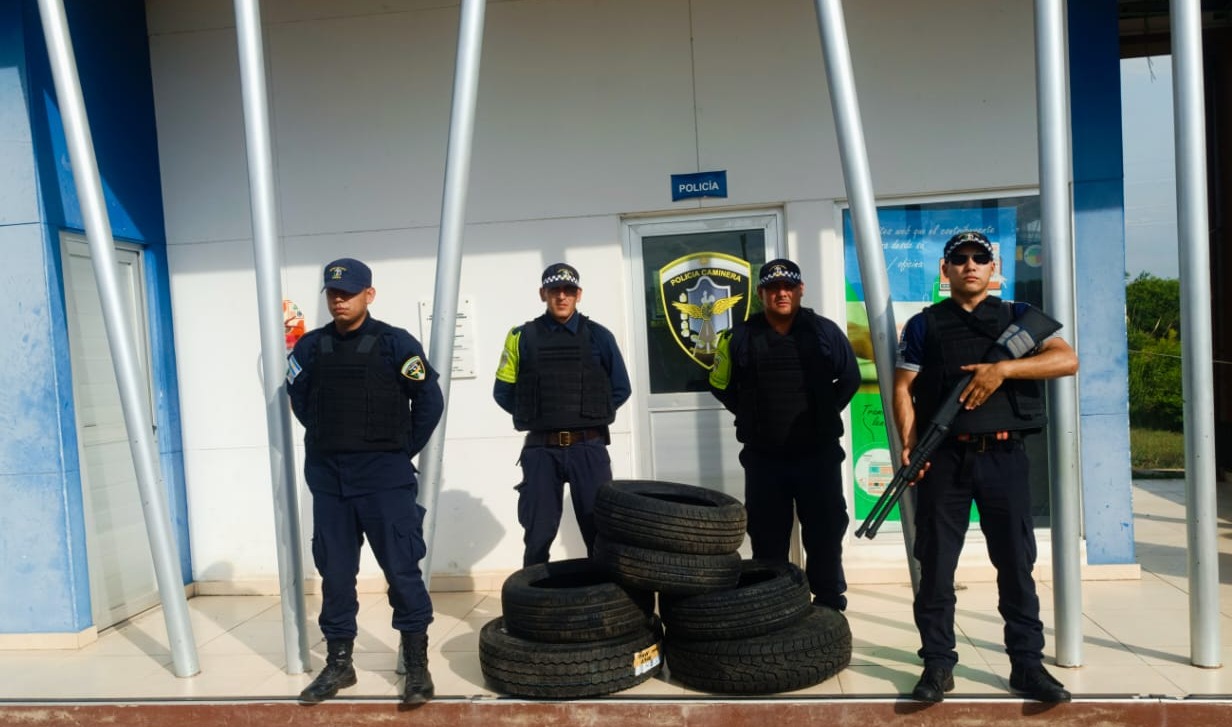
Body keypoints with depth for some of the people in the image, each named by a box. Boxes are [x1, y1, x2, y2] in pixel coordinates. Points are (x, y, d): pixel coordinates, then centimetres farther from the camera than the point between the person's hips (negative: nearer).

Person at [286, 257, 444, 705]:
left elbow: (430, 401, -2)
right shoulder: (311, 347, 6)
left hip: (384, 475, -4)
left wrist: (402, 451, 1)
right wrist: (327, 441, 14)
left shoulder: (395, 343, -6)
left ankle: (417, 665, 11)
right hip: (327, 476, 4)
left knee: (402, 570, 0)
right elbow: (300, 401, 19)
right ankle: (338, 663, 25)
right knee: (334, 573, 11)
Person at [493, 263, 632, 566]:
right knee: (537, 537, 6)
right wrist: (534, 417, 5)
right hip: (541, 450, 1)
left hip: (589, 448, 0)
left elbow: (621, 390, 9)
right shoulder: (521, 337, 4)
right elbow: (503, 392, 9)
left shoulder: (599, 336, 3)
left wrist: (591, 414, 3)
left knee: (600, 533, 5)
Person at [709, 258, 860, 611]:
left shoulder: (825, 331, 0)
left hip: (819, 454, 0)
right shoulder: (740, 337, -1)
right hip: (763, 458, 0)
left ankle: (830, 602, 23)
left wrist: (826, 412, 7)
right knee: (767, 538, 8)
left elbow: (850, 378, 12)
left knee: (826, 531, 7)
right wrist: (751, 417, 8)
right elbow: (721, 385, 11)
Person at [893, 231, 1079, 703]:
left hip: (1004, 456, 1)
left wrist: (1003, 368, -17)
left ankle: (1028, 664, 20)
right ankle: (938, 664, 14)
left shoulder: (1018, 317, 9)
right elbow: (902, 389, 1)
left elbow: (1067, 360, -4)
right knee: (936, 565, 3)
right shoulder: (923, 325, 7)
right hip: (944, 457, -1)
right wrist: (909, 444, -13)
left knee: (1016, 563, 7)